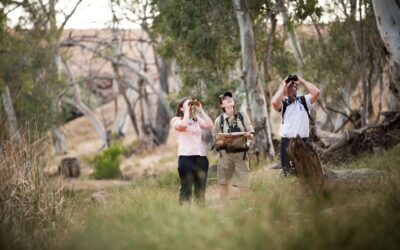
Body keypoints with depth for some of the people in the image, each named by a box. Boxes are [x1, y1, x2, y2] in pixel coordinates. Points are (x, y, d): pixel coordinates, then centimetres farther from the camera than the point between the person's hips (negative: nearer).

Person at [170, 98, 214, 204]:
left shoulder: (197, 120, 17)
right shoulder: (176, 120, 5)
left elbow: (209, 125, 0)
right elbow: (183, 125, -18)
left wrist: (200, 110, 3)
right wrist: (187, 110, -6)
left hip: (201, 157, 5)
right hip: (186, 157, -5)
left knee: (201, 189, 6)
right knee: (186, 188, -7)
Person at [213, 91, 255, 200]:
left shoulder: (242, 116, 6)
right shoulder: (219, 120, 5)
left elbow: (252, 136, 6)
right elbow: (216, 140, 7)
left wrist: (248, 135, -16)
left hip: (241, 153, 0)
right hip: (225, 154, 0)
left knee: (244, 184, -2)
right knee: (223, 182, -2)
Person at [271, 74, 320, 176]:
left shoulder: (304, 100, 9)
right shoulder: (283, 103, 4)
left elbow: (316, 92, -7)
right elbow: (274, 102, -20)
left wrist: (302, 81, -2)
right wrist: (283, 85, -8)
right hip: (287, 142, -2)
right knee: (288, 173, 1)